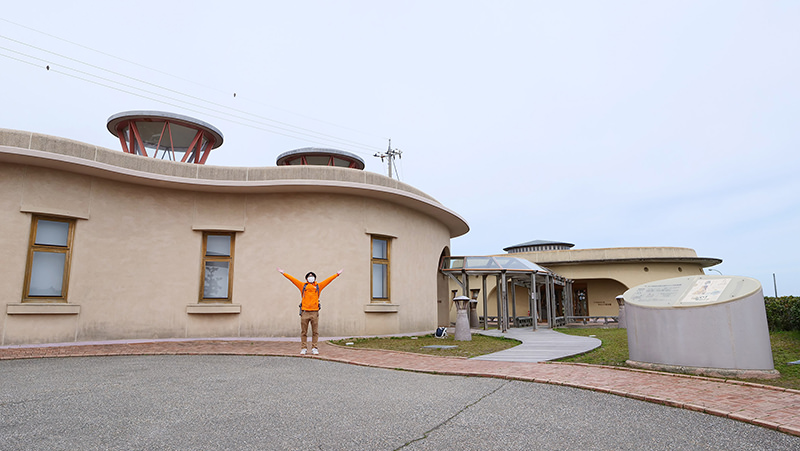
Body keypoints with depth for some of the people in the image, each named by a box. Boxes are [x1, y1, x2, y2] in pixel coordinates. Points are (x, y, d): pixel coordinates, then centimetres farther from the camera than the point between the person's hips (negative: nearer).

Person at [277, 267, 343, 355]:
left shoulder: (318, 286, 12)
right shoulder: (302, 286, 11)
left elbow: (329, 279, 14)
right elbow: (292, 279, 12)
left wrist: (337, 274, 16)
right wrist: (283, 273, 12)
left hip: (315, 312, 0)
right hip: (304, 312, 0)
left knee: (315, 332, 2)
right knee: (303, 332, 3)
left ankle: (314, 348, 10)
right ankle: (304, 348, 11)